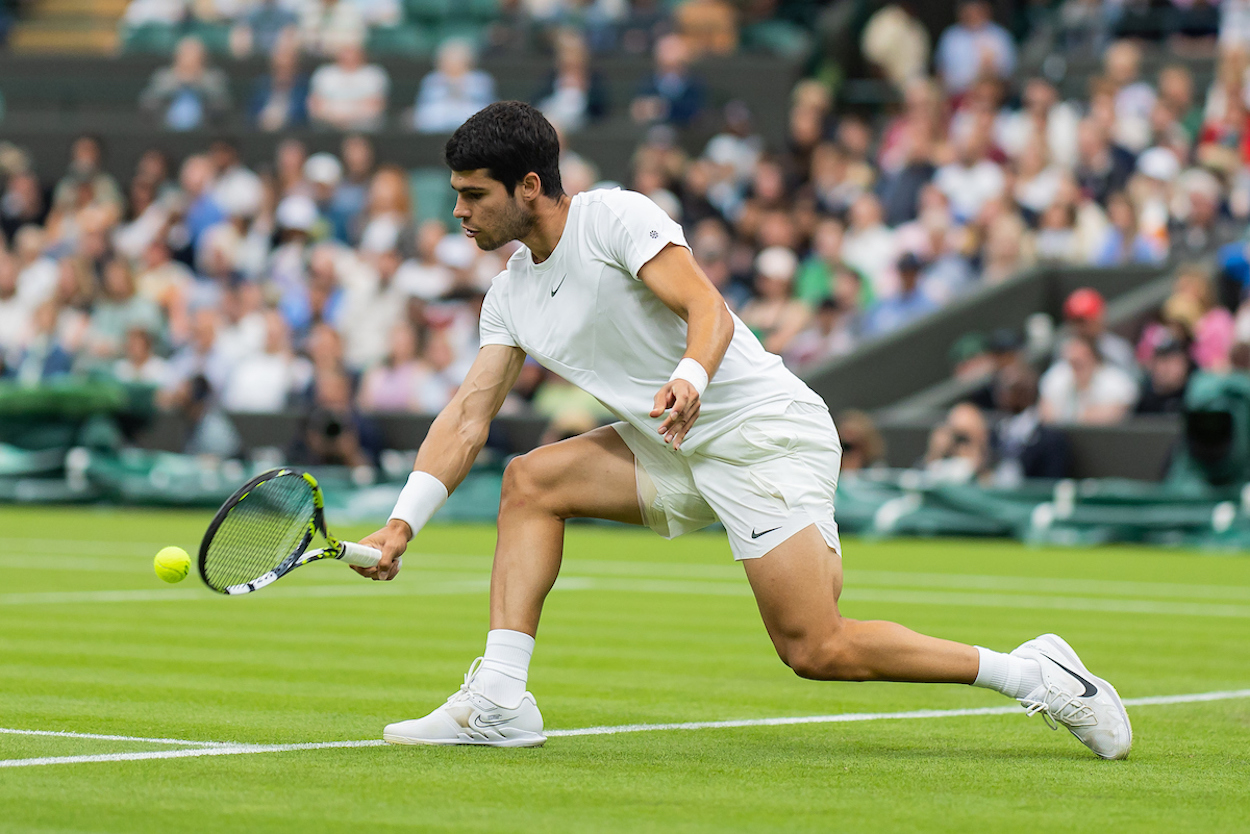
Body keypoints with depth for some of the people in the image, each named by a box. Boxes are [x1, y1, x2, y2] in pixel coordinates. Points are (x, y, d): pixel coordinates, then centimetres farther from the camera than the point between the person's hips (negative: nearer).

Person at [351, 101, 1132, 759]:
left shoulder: (615, 216, -13)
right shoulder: (511, 294, 11)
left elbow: (710, 312, -24)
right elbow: (469, 413, 9)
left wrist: (690, 379, -44)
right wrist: (405, 520, -2)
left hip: (767, 429, -8)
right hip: (679, 450, 8)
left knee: (818, 651, -17)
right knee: (532, 479, -3)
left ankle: (1032, 672, -8)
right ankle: (501, 702, -6)